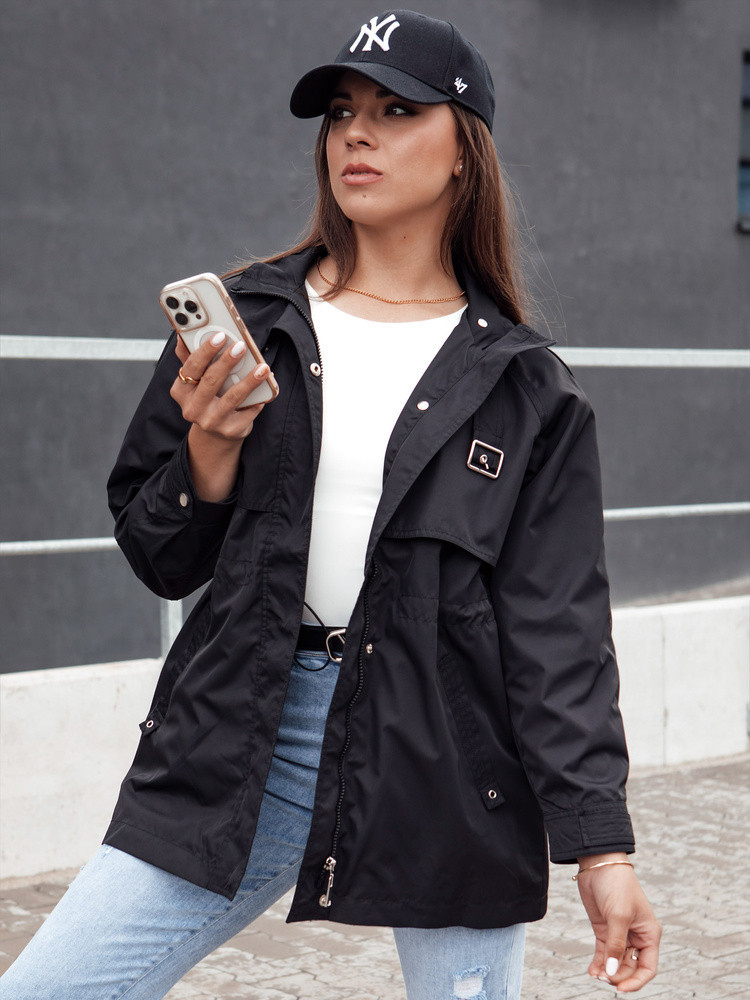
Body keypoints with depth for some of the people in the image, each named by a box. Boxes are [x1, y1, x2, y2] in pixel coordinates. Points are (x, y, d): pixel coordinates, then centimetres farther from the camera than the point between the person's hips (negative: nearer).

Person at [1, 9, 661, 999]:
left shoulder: (525, 389, 2)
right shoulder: (244, 321, 6)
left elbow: (557, 628, -1)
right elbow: (159, 561, 9)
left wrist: (601, 847, -7)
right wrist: (211, 449, -11)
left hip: (448, 761, -1)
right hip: (246, 744, 1)